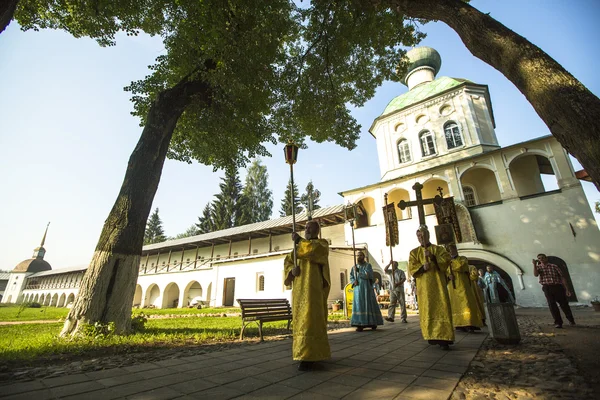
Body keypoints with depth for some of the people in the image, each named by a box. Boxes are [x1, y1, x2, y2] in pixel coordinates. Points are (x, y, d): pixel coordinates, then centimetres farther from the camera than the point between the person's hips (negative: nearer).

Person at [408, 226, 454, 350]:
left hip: (437, 283, -1)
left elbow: (447, 259, -6)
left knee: (441, 309, -9)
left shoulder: (438, 249, 11)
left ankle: (443, 338, -8)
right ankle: (431, 336, 12)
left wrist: (433, 257, -18)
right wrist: (422, 267, -18)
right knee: (427, 311, 2)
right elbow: (411, 268, 1)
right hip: (424, 286, 1)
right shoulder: (414, 252, 11)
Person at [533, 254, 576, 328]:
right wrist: (534, 264, -15)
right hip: (547, 288, 0)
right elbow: (535, 274, -11)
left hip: (558, 286, 0)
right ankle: (558, 322, 3)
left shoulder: (554, 266, 7)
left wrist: (567, 289, -1)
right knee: (552, 304, -5)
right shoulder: (538, 267, 9)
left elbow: (562, 277, 5)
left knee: (564, 303, 8)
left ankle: (571, 320, 33)